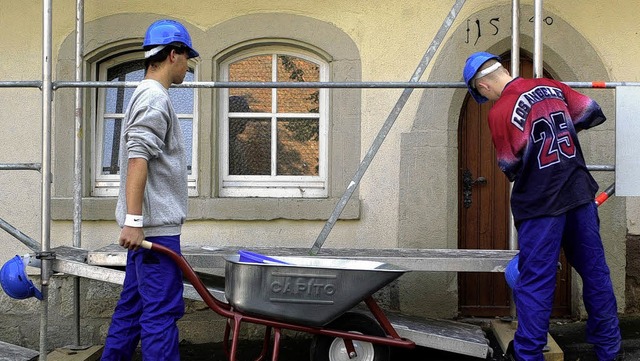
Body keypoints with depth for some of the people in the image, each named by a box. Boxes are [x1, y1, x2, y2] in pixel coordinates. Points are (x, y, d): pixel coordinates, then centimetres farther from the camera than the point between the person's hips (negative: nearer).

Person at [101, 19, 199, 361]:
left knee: (133, 304, 14)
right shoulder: (154, 97, -11)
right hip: (155, 224, -10)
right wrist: (133, 220, -26)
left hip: (146, 224, 10)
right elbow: (138, 158, -21)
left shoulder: (147, 95, 21)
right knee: (162, 309, -9)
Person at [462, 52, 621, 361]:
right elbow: (593, 113, 6)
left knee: (534, 284, 2)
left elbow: (510, 167, -7)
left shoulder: (500, 112, -14)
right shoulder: (551, 87, 1)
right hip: (580, 194, 6)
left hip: (540, 205, -5)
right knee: (595, 272, 16)